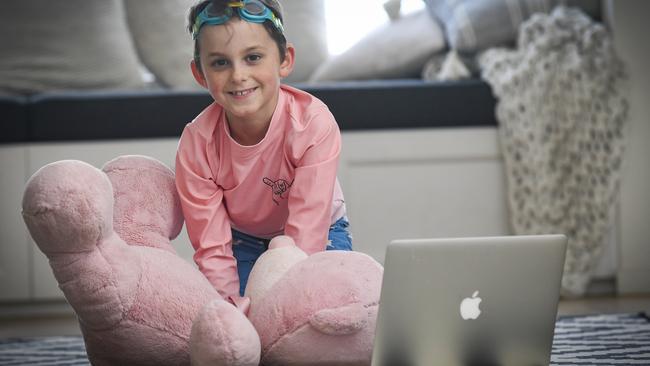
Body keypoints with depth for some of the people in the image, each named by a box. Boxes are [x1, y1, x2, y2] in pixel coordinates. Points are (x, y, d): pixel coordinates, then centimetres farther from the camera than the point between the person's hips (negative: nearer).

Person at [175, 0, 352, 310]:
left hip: (318, 236, -1)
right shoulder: (196, 142, -24)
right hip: (241, 241, 2)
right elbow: (212, 246, -20)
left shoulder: (314, 124, -31)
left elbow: (304, 237, -33)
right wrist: (231, 304, -38)